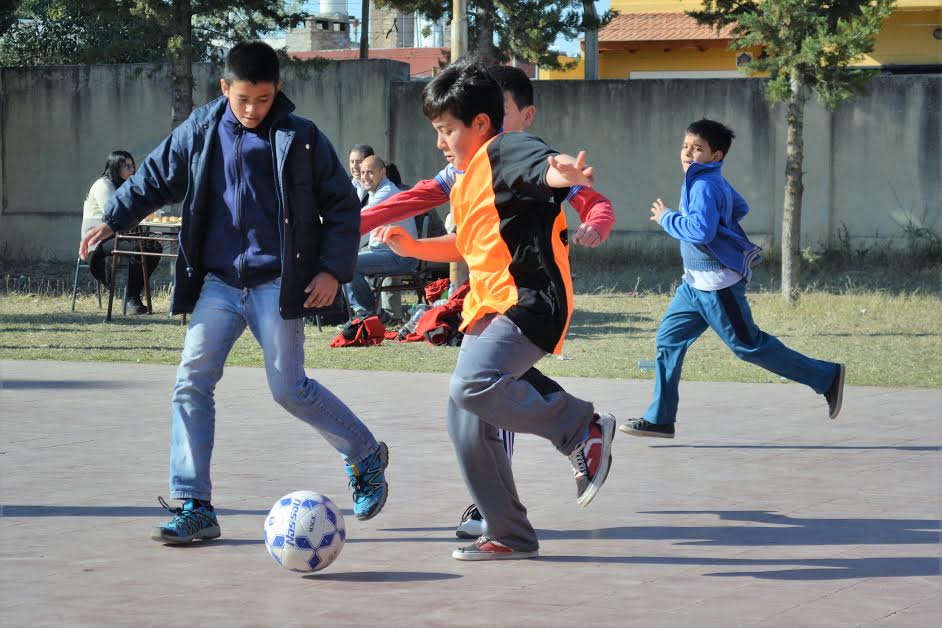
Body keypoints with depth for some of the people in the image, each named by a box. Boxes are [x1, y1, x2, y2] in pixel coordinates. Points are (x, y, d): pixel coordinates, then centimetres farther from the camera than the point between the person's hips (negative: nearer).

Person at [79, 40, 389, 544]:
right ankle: (193, 507, -1)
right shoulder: (201, 131, 4)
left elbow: (342, 205, 1)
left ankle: (366, 455, 21)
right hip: (218, 282, 4)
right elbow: (156, 176, 17)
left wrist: (333, 270, -7)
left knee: (289, 388, -4)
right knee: (191, 383, -5)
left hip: (276, 285, -4)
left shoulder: (300, 138, -5)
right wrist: (111, 220, 10)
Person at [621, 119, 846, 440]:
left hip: (717, 286, -10)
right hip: (694, 284, 10)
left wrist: (667, 218, -18)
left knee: (750, 346, -1)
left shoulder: (704, 185, -19)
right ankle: (660, 419, 10)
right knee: (669, 339, 6)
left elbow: (700, 231, -31)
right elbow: (740, 207, 28)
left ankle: (826, 377, 8)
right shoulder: (712, 181, 11)